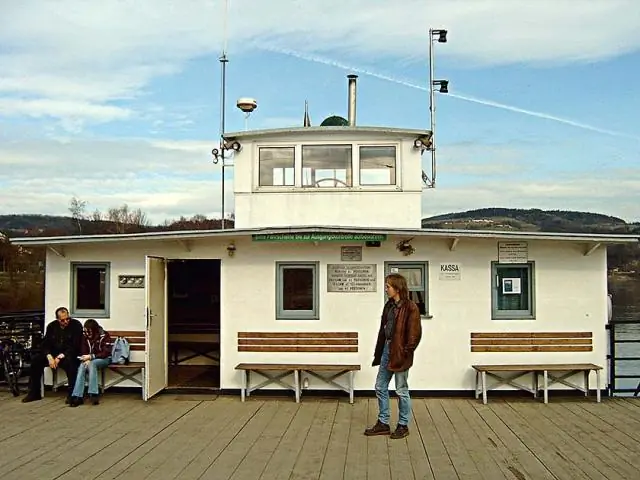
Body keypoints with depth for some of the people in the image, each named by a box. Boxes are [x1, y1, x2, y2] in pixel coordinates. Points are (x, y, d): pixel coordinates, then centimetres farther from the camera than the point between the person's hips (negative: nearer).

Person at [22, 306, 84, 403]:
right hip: (54, 354, 5)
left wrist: (61, 357, -24)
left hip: (69, 355, -5)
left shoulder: (76, 325, -10)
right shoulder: (52, 326, 6)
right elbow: (44, 344, 3)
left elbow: (75, 347, -16)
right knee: (35, 359, -15)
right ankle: (34, 393, -4)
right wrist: (49, 356, -17)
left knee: (69, 361, -38)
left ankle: (72, 394, -30)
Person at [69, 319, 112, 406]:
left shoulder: (104, 335, -15)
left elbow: (106, 353, -17)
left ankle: (94, 394, -35)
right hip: (90, 359, 4)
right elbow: (83, 352, 1)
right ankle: (77, 396, -37)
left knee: (92, 364, -35)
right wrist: (87, 359, -21)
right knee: (82, 366, -29)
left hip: (104, 359, -4)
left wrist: (91, 356, -26)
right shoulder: (86, 337, -1)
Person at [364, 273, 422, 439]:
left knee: (401, 391, 4)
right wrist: (378, 352, 11)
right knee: (380, 387, 12)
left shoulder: (410, 307, -14)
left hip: (400, 353, -8)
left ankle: (403, 425, 19)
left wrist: (405, 352, -16)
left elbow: (415, 333, -16)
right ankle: (383, 423, 23)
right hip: (387, 350, 8)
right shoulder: (389, 305, 10)